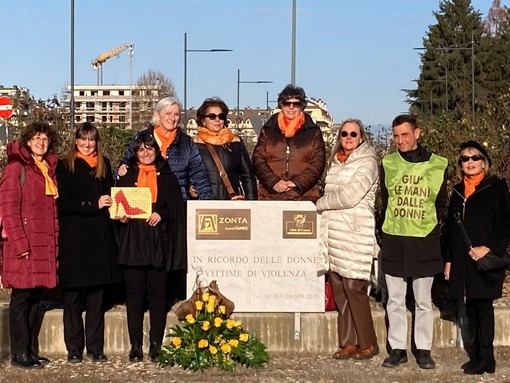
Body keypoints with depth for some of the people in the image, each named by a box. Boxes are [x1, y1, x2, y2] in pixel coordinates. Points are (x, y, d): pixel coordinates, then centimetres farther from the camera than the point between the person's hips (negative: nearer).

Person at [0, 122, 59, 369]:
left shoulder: (49, 168, 16)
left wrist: (56, 241, 11)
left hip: (46, 244, 7)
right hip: (24, 244, -7)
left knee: (36, 296, 10)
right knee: (21, 297, -2)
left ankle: (30, 350, 17)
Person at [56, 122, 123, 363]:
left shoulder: (104, 165, 15)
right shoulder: (65, 167, 2)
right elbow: (62, 202, -7)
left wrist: (111, 204, 1)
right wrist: (93, 205, -14)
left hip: (100, 237, 4)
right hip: (74, 237, -3)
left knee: (97, 295, 4)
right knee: (73, 296, 0)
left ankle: (95, 348, 10)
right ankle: (74, 349, 7)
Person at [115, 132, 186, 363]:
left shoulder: (167, 177, 11)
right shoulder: (126, 176, 13)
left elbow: (177, 208, 5)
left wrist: (161, 214, -13)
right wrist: (120, 216, -10)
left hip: (159, 242, 0)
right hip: (133, 242, 1)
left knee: (157, 292, 0)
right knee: (134, 293, 0)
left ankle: (156, 344, 7)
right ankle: (135, 345, 5)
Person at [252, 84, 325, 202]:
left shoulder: (313, 132, 11)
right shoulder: (267, 130, 14)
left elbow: (318, 163, 3)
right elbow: (258, 160, 7)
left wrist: (297, 183, -11)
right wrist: (273, 182, -9)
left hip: (304, 196, -1)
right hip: (270, 196, 1)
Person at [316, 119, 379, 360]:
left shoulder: (367, 163, -4)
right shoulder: (335, 162, 18)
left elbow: (349, 196, -12)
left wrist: (321, 203, -1)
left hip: (355, 233, -7)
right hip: (335, 232, 7)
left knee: (354, 288, -7)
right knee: (339, 290, 4)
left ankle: (367, 344, 3)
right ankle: (348, 343, 10)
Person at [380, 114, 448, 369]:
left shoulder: (436, 165, -2)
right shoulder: (388, 164, 2)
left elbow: (441, 204, 8)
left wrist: (427, 225, 2)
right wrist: (396, 224, 7)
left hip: (424, 243, -2)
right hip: (393, 241, 2)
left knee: (423, 301, 6)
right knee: (395, 300, 7)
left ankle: (424, 350, 15)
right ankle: (398, 349, 16)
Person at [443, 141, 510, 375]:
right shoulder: (458, 192, 16)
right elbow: (450, 228, 18)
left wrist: (488, 247, -17)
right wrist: (448, 259, 14)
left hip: (486, 260, -6)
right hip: (462, 261, 6)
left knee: (483, 306, -5)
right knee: (471, 307, 7)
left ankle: (485, 359, 0)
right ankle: (477, 355, 14)